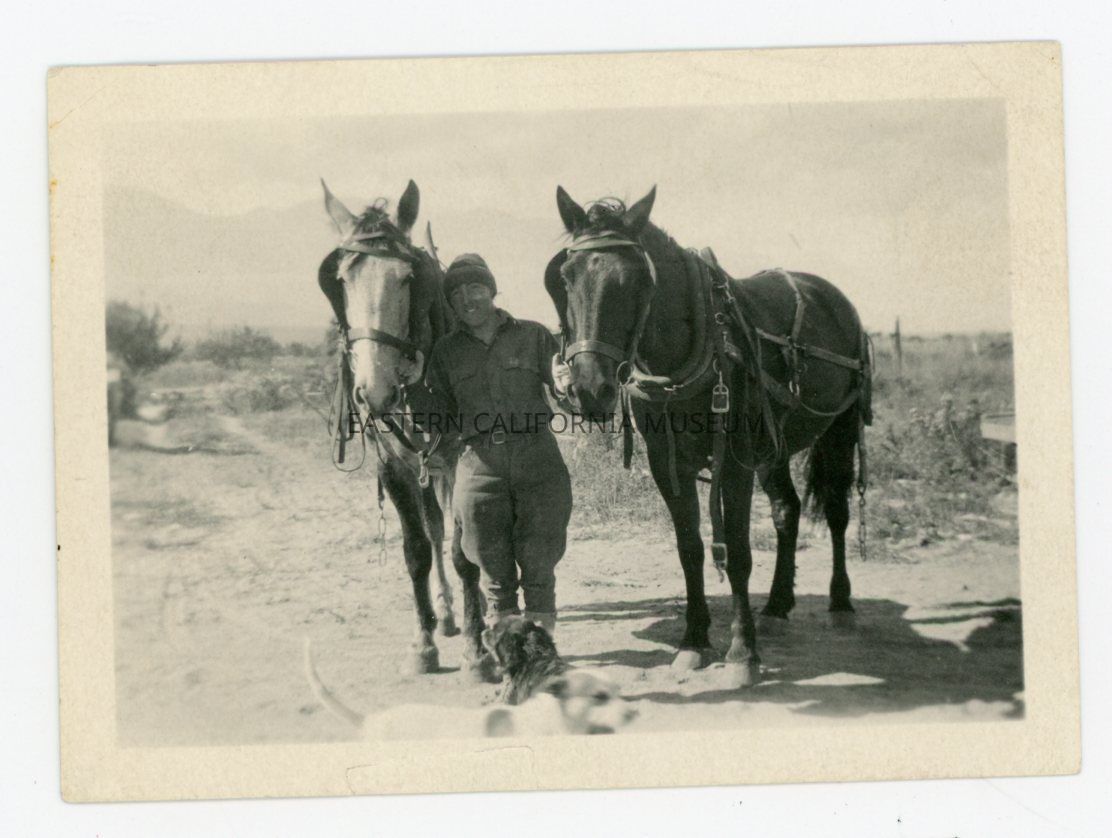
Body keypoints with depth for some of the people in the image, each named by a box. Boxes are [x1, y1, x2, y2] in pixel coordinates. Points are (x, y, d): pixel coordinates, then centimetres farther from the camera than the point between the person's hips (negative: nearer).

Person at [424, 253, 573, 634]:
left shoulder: (533, 336, 9)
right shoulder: (446, 351, 12)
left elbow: (565, 394, 8)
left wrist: (564, 384, -14)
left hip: (537, 457, -1)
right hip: (480, 463, 1)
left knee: (539, 560, 1)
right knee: (493, 564, 5)